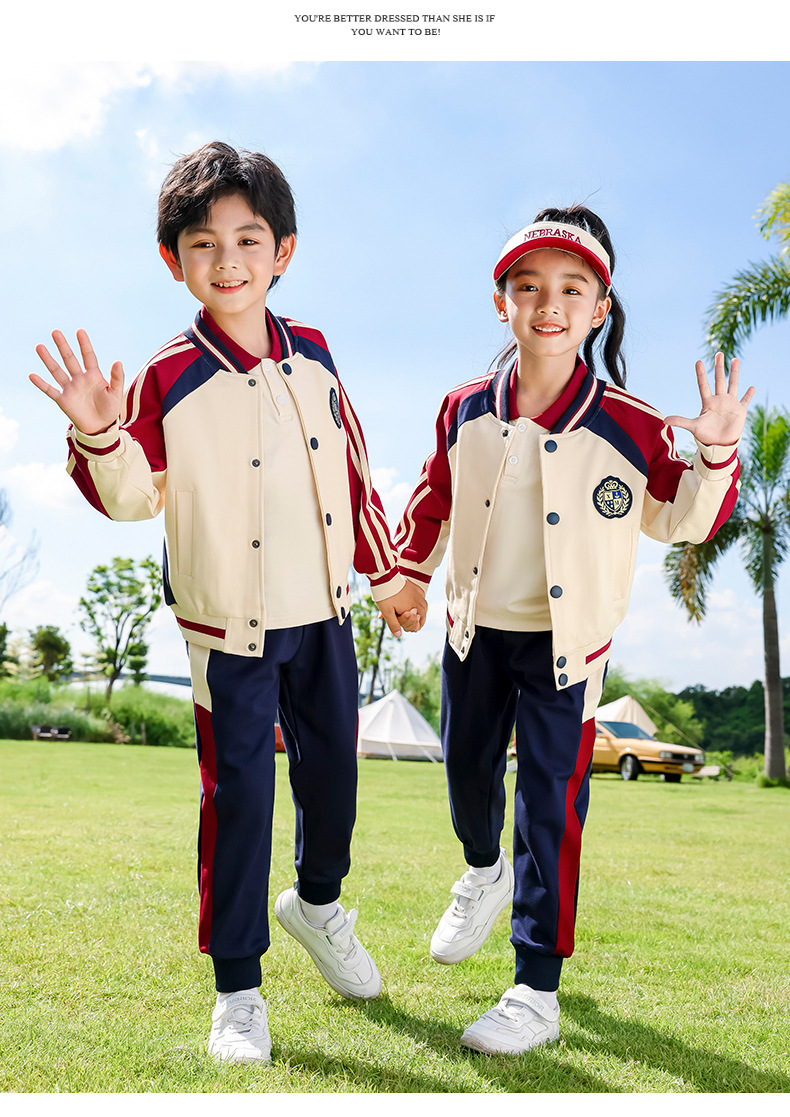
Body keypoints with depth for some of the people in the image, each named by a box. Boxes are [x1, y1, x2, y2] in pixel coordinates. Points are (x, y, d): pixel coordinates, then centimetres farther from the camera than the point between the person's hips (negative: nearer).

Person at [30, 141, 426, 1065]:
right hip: (231, 625, -4)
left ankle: (318, 900, 46)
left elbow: (351, 470, 9)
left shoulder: (311, 355, 1)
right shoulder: (170, 377, -12)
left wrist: (387, 575, 12)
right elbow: (132, 495, -8)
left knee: (333, 765, 16)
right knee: (238, 793, 1)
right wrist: (99, 435, -29)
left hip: (324, 609, 4)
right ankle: (237, 987, 20)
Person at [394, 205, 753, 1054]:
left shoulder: (630, 428, -14)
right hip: (474, 630, 4)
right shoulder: (465, 411, -5)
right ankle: (485, 872, 53)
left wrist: (715, 454, -19)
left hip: (565, 642, -3)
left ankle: (537, 989, 11)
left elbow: (683, 518, -3)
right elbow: (435, 498, 11)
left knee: (550, 804, -1)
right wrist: (407, 575, 17)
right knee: (467, 769, 19)